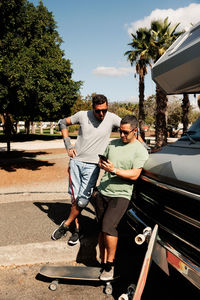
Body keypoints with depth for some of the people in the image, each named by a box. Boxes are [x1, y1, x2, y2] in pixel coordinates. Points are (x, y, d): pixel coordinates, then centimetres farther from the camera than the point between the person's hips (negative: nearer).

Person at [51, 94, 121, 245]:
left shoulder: (112, 118, -5)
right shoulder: (83, 115, -2)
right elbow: (63, 123, 11)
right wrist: (68, 145, 3)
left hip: (92, 165, -2)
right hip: (76, 160, 2)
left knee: (83, 199, -6)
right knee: (74, 196, 6)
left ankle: (66, 224, 17)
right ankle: (77, 228, 22)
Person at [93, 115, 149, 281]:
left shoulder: (141, 151, -4)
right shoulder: (113, 144, 13)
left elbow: (134, 175, -13)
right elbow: (102, 162, 24)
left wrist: (114, 170, -22)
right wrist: (102, 164, 3)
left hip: (121, 195, -5)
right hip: (102, 193, 5)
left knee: (108, 227, -18)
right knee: (102, 229, 7)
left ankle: (110, 264, -1)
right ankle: (103, 262, 20)